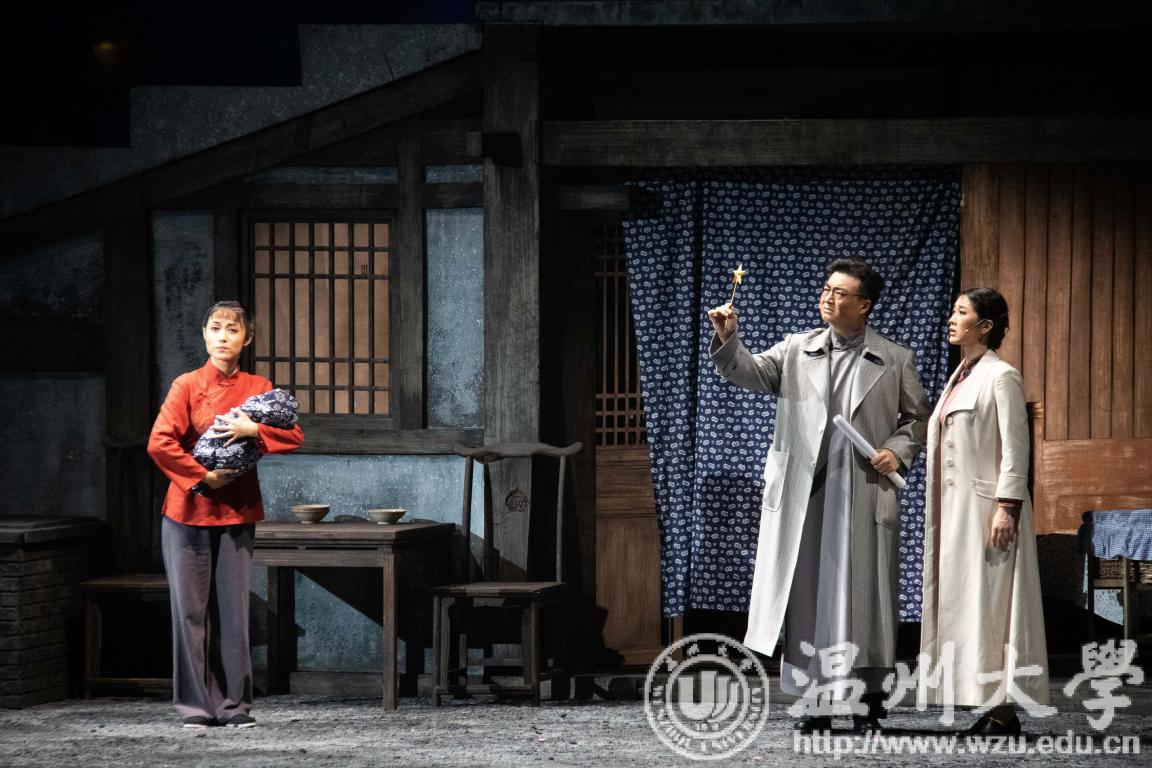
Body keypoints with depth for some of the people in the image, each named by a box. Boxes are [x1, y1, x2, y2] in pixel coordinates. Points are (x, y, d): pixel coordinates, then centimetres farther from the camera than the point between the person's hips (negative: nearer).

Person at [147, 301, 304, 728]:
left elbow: (295, 437, -1)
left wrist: (253, 430, -17)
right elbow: (160, 443, -13)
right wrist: (203, 477, -14)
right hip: (188, 511, -2)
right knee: (191, 608, 0)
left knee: (233, 609, 3)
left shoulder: (258, 388, 6)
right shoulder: (187, 385, -4)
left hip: (238, 512, 2)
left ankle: (235, 705, 9)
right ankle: (195, 705, 6)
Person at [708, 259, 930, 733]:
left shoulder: (895, 361, 6)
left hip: (865, 494, -1)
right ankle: (816, 700, 9)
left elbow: (918, 417, 14)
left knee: (864, 596, 0)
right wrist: (728, 339, -21)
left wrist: (898, 452, -3)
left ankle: (868, 704, 7)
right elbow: (751, 372, -3)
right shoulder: (797, 351, 9)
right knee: (808, 595, 2)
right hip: (805, 494, 1)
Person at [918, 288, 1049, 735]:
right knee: (962, 600, 7)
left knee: (991, 601, -8)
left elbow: (1014, 448, -13)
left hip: (988, 507, -9)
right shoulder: (961, 376, 17)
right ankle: (990, 709, 10)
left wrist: (1006, 508, -19)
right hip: (957, 509, 9)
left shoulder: (1001, 377, -8)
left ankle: (1005, 710, -6)